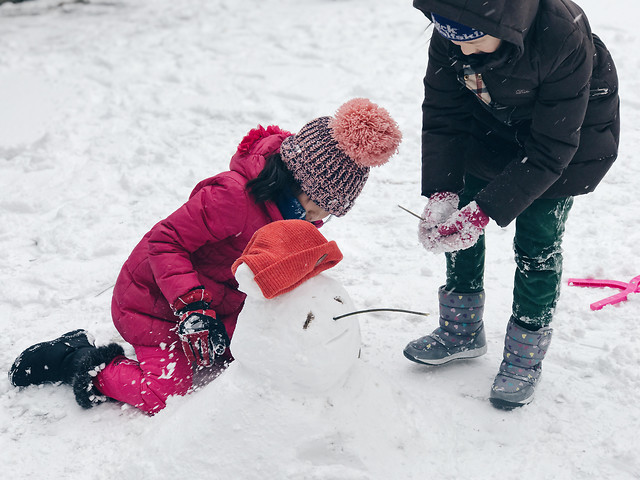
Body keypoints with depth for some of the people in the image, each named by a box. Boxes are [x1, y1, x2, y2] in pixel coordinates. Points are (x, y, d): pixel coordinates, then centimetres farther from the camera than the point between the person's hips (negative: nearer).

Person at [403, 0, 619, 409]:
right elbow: (443, 118, -15)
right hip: (494, 125, 5)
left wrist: (486, 210, -37)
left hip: (570, 131, -4)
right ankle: (462, 332, 24)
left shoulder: (564, 37, -39)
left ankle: (525, 356, 14)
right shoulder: (451, 35, -26)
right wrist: (441, 194, -28)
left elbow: (550, 149, -32)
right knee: (456, 217, 4)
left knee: (537, 240, -7)